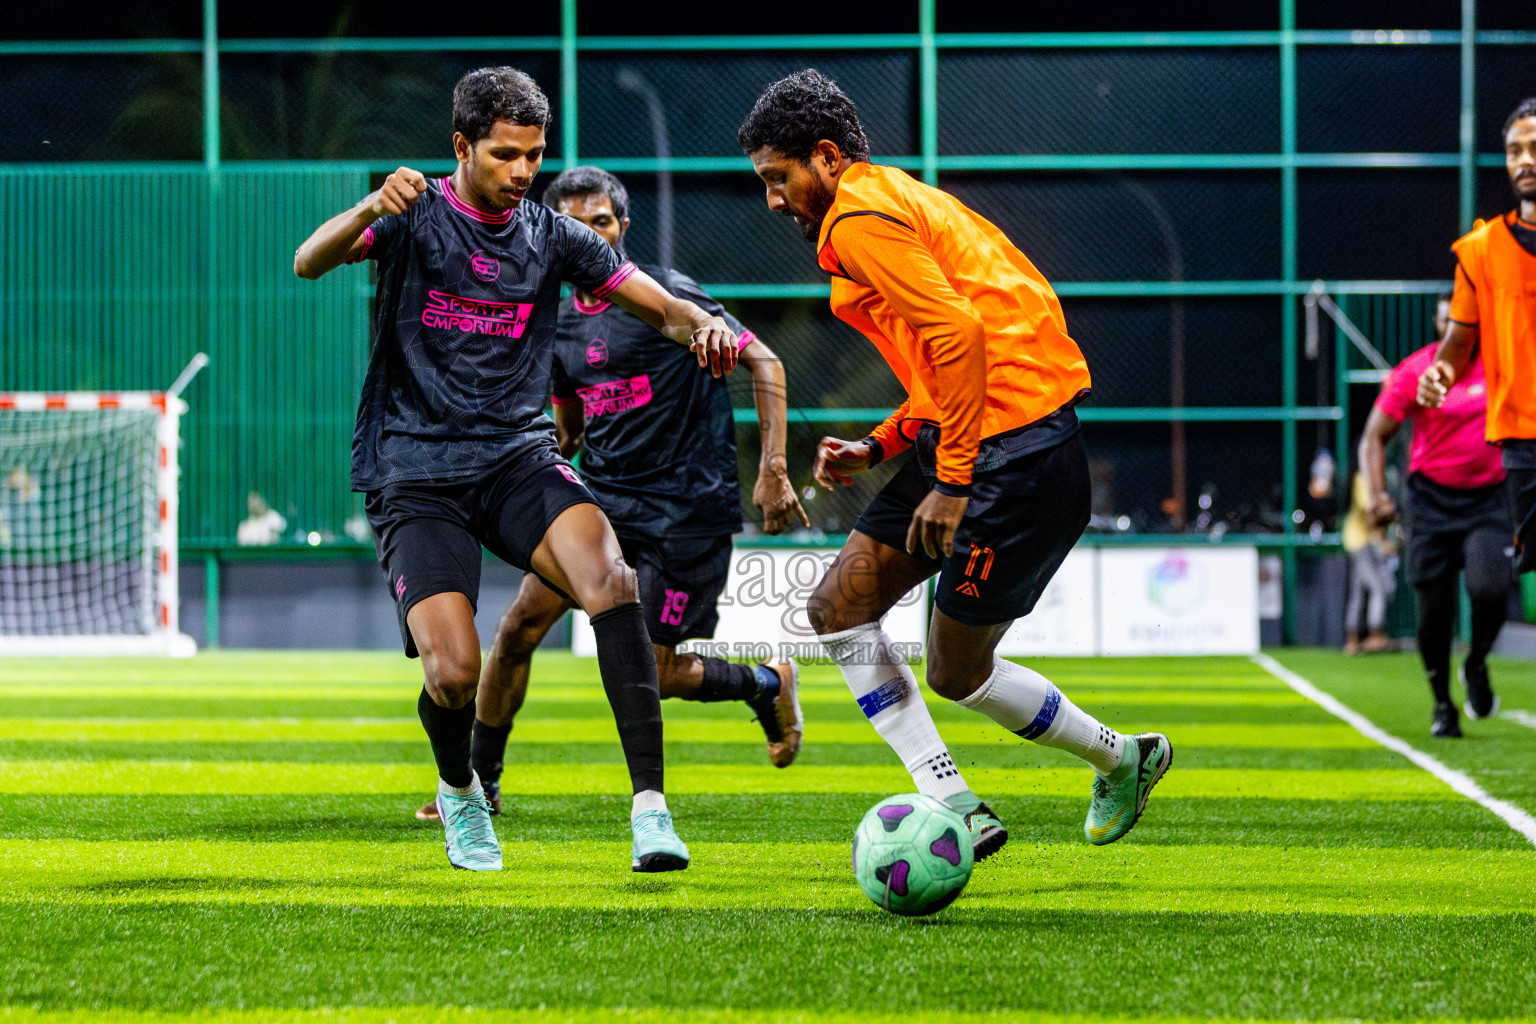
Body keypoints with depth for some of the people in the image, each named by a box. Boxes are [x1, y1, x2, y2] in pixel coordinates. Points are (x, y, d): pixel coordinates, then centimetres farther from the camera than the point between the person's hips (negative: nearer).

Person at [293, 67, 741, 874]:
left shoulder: (551, 236, 9)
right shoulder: (415, 217, -1)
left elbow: (663, 307, 9)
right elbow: (308, 262, -18)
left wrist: (703, 327, -15)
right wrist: (369, 211, -39)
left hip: (519, 459, 3)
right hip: (414, 477, -2)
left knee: (608, 576, -29)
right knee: (454, 671, -19)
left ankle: (649, 803, -30)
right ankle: (458, 792, 18)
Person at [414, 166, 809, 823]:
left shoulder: (664, 294, -10)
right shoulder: (559, 323, 9)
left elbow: (763, 363, -7)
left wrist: (773, 471, -13)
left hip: (686, 506, -6)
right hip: (601, 495, 6)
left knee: (650, 674, -5)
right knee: (520, 624, -7)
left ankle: (767, 683, 25)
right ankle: (480, 785, 6)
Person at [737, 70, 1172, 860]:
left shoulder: (859, 220, -11)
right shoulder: (899, 202, 21)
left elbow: (959, 333, -23)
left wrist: (951, 480, -21)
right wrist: (877, 449, 16)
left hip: (1012, 458, -10)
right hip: (975, 442, 10)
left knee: (956, 673, 1)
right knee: (838, 608, 6)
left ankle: (1121, 758, 21)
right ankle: (952, 802, 3)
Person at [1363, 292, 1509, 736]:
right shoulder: (1414, 373, -5)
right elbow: (1374, 437, -1)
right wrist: (1377, 494, -14)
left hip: (1488, 498, 1)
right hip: (1431, 499, -1)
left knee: (1490, 588, -22)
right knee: (1434, 610, -1)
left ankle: (1476, 666, 8)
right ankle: (1442, 704, 20)